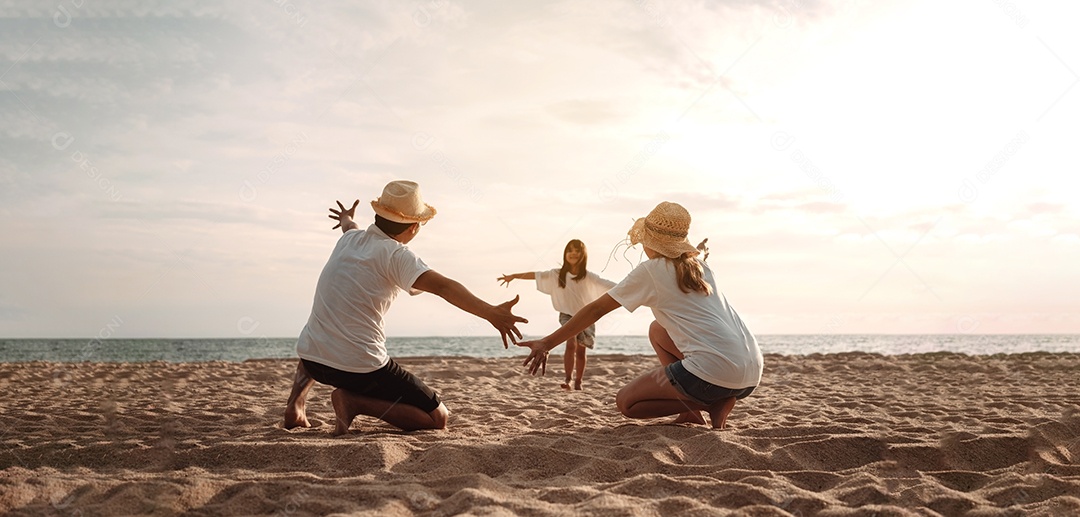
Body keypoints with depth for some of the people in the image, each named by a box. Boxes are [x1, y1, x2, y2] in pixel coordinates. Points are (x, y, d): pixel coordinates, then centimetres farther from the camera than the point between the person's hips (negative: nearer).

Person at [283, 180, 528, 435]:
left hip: (311, 357, 7)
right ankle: (355, 401, -13)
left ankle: (295, 404, 21)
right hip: (361, 367, -7)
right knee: (438, 418, 1)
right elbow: (443, 286, -27)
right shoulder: (396, 255, -11)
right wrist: (491, 313, -38)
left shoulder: (349, 239, 10)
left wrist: (347, 219, 62)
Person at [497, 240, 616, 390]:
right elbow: (536, 275, -4)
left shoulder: (588, 276, -9)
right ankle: (568, 380, -18)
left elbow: (607, 285, -16)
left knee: (581, 350, 6)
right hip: (567, 315, -1)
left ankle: (578, 383, 18)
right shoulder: (558, 274, -5)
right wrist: (513, 276, -7)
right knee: (571, 344, -21)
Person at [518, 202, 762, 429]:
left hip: (716, 374, -8)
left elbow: (595, 310, 3)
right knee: (658, 330, 25)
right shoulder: (700, 264, 19)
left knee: (626, 402, 8)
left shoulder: (650, 271, 1)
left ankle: (713, 404, -2)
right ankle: (691, 411, 12)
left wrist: (547, 343, 7)